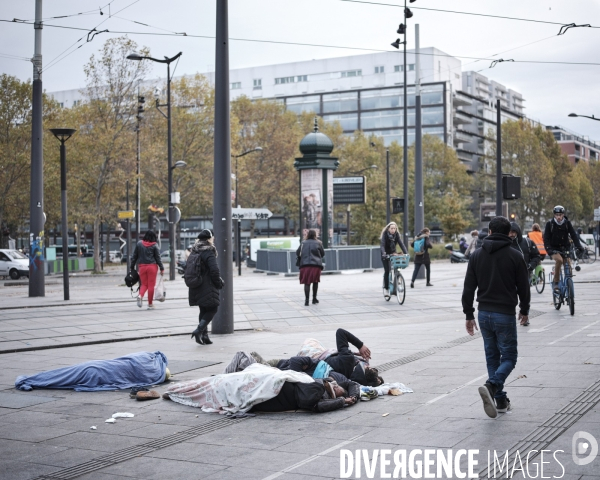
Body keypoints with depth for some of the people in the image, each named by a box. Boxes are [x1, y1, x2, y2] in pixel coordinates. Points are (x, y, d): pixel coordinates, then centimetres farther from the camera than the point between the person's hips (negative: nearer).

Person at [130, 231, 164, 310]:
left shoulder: (139, 244, 4)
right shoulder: (154, 246, -3)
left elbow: (134, 256, 8)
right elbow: (158, 258, -1)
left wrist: (132, 267, 15)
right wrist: (162, 268, 6)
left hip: (142, 266, 2)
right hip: (152, 266, -2)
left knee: (144, 284, 13)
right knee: (151, 285, 4)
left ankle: (140, 295, -18)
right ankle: (150, 304, 7)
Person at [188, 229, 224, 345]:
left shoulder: (193, 253, 12)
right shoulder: (209, 253, -13)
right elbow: (215, 271, -20)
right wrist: (219, 284, -6)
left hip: (195, 288, 8)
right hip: (208, 288, -8)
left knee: (203, 310, 16)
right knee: (212, 309, 2)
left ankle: (204, 336, 15)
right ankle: (199, 330, -14)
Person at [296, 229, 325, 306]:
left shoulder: (303, 243, 8)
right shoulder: (318, 243, 5)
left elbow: (297, 253, 8)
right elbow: (323, 254, 12)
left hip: (305, 265, 1)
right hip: (316, 264, 0)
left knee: (307, 283, -2)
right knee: (315, 281, 16)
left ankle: (307, 300, -15)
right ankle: (314, 298, 20)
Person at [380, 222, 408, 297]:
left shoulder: (396, 235, -8)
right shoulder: (385, 234, -18)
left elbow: (401, 244, -15)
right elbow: (382, 245, -29)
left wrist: (406, 253, -30)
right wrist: (384, 253, -46)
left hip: (393, 253, 3)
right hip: (385, 255, -3)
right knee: (387, 270, -14)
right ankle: (386, 288, -6)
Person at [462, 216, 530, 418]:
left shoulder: (477, 255, 2)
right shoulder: (514, 256, -7)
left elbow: (469, 287, 2)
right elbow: (523, 287, -1)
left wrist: (469, 314, 10)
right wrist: (524, 310, 15)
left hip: (484, 314, 4)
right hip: (505, 314, -4)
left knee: (492, 357, 14)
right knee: (508, 357, 4)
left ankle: (500, 400, 16)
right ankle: (492, 386, -22)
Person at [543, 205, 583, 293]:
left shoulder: (567, 223, -1)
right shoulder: (550, 223, -8)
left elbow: (574, 235, -7)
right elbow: (546, 238, -13)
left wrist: (578, 247, -21)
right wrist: (548, 249, -28)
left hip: (565, 248, 3)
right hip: (554, 249, -3)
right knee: (559, 260, -31)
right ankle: (556, 283, -23)